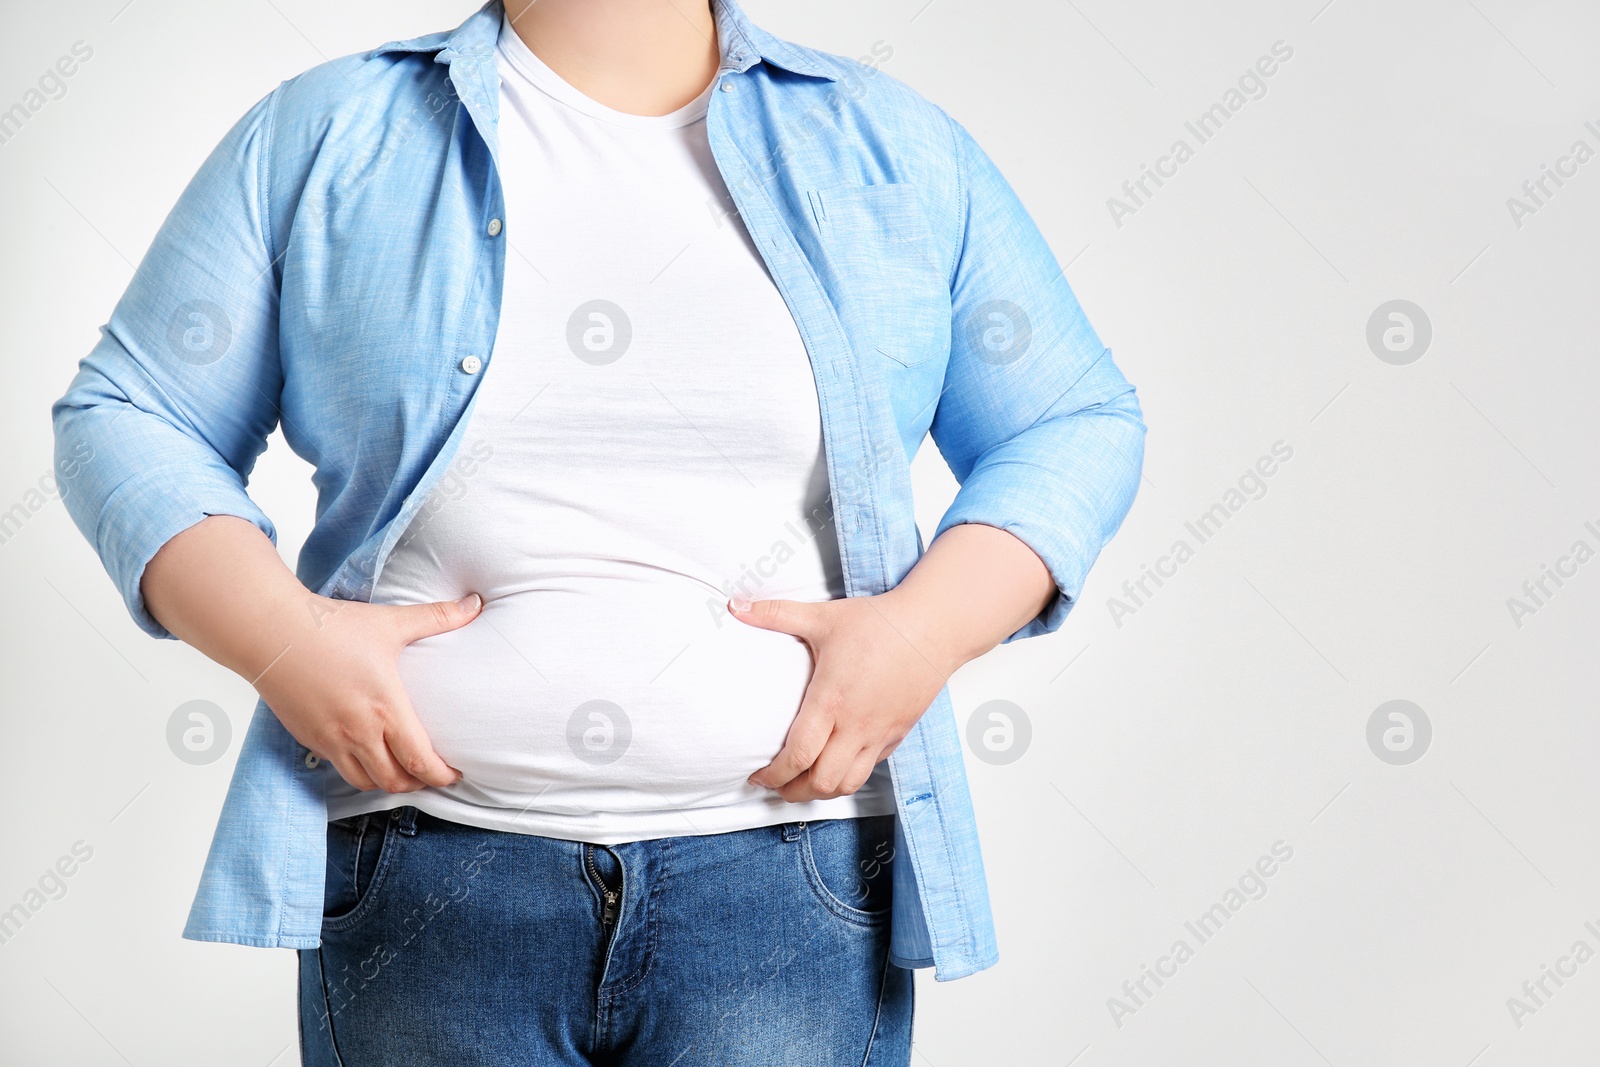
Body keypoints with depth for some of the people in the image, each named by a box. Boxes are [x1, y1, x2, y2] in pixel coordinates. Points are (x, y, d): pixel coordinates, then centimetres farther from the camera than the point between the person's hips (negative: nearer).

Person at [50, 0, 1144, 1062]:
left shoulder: (900, 148, 7)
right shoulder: (321, 136, 6)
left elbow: (1079, 424, 9)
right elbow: (131, 414, 7)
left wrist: (929, 629, -9)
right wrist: (280, 635, -10)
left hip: (788, 874, 0)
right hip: (429, 880, 1)